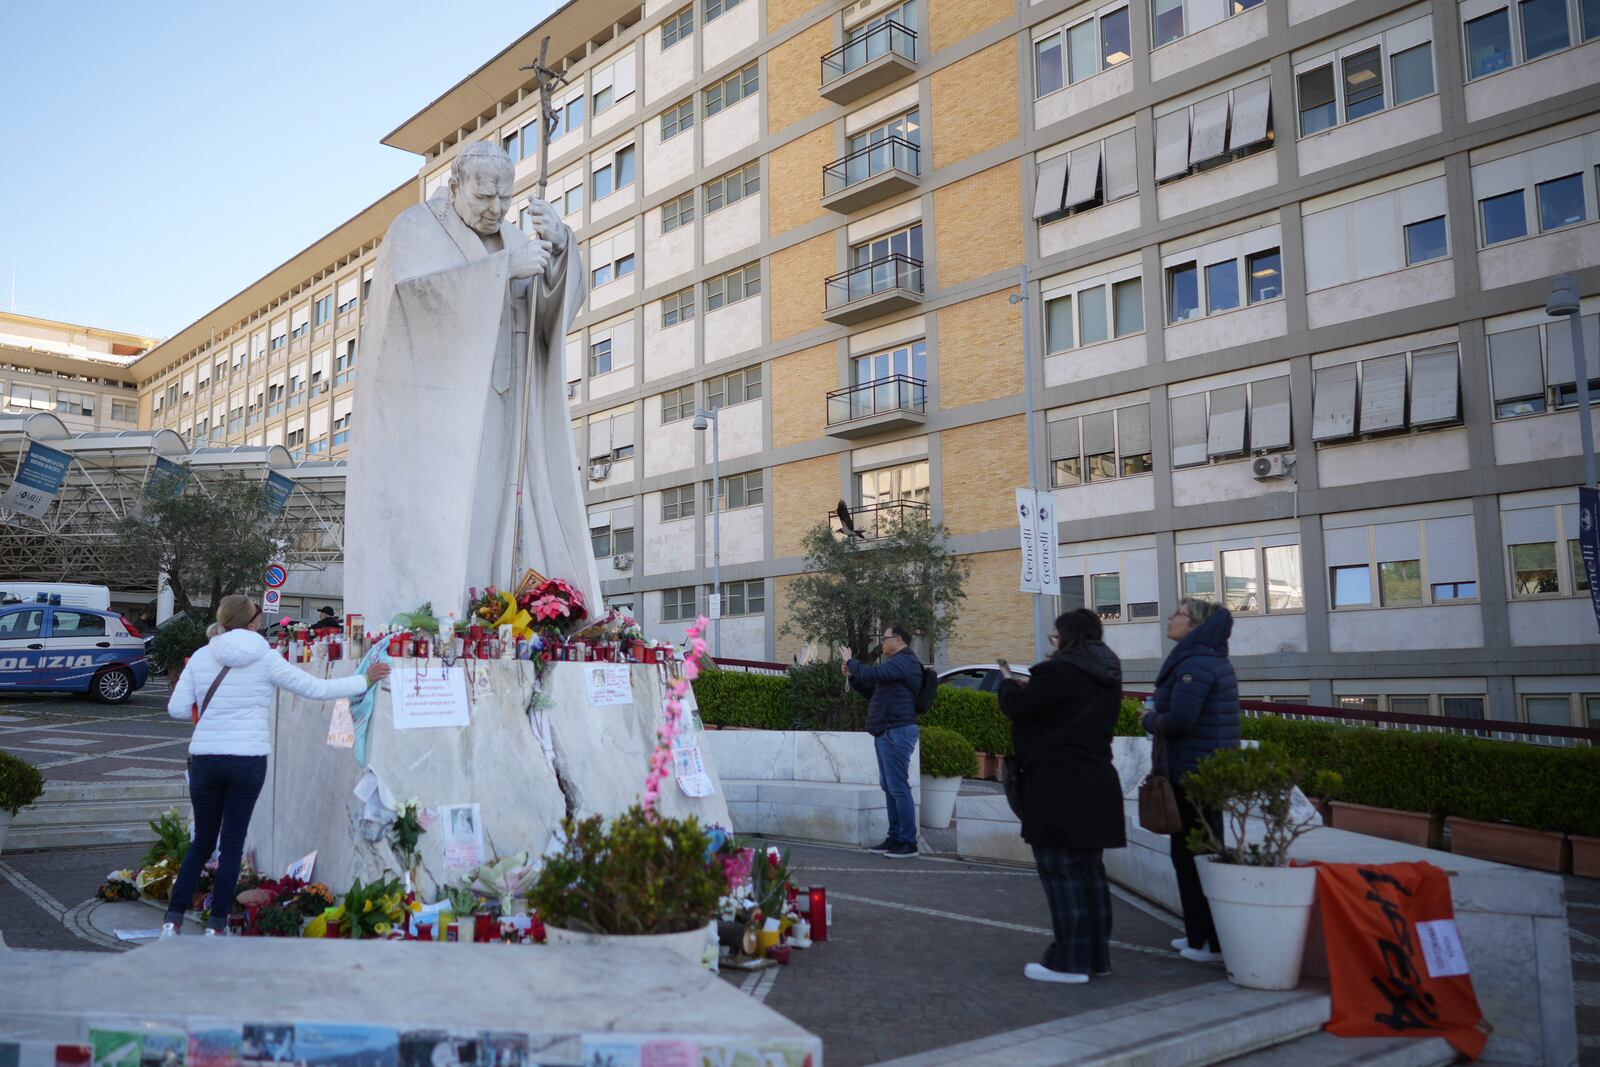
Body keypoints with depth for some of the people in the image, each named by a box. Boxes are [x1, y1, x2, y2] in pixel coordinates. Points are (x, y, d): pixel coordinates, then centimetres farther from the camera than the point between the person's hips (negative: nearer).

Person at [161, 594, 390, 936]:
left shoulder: (201, 657, 4)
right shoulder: (265, 658, -3)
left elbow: (176, 708, 3)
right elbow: (316, 689, 0)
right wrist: (366, 680, 10)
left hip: (204, 758, 3)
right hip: (248, 758, -3)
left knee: (202, 842, 15)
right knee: (232, 843, 7)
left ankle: (173, 919, 9)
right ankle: (216, 924, 8)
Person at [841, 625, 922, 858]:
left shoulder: (904, 661, -12)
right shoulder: (896, 662, 23)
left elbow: (870, 674, -22)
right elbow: (871, 691, 26)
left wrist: (850, 661, -6)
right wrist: (852, 676, 12)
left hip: (896, 731, -11)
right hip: (887, 732, 11)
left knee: (899, 788, -10)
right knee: (889, 787, 12)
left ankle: (908, 842, -7)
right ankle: (895, 838, 17)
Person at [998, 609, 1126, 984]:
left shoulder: (1061, 671, -17)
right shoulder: (1106, 676, 11)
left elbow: (1017, 707, -12)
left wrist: (1009, 683, 9)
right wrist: (1032, 685, 18)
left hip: (1059, 787, -9)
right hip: (1096, 783, 9)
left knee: (1061, 870, -3)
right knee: (1090, 869, 15)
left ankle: (1070, 960, -1)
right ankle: (1097, 955, 22)